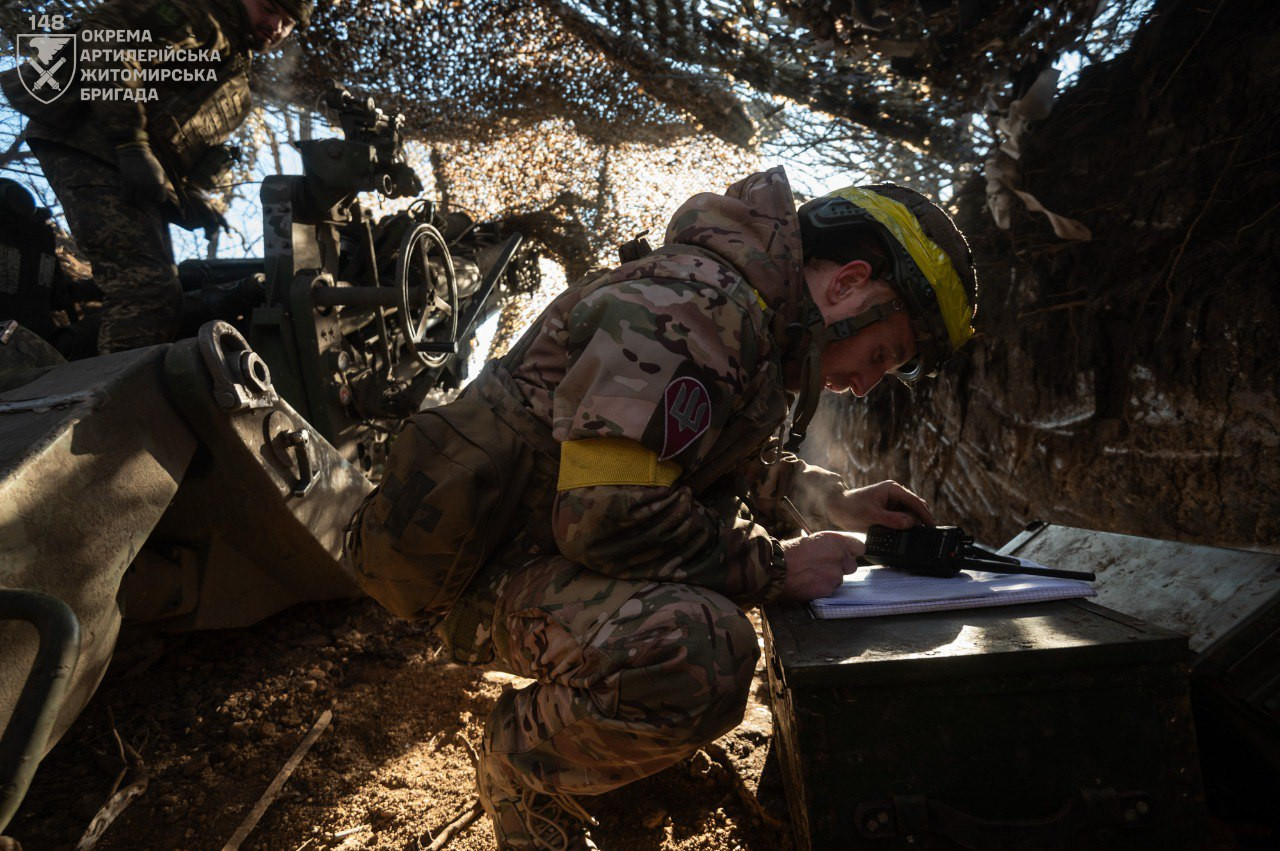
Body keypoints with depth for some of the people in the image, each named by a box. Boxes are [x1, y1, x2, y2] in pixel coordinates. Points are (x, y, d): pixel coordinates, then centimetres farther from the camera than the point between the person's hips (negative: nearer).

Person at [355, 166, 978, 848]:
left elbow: (749, 465, 23)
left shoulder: (760, 322, 9)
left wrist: (835, 503, 9)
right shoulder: (687, 310, -24)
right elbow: (608, 518, -29)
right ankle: (522, 758, -2)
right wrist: (772, 567, -19)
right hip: (497, 573, -10)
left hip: (568, 540, 10)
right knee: (702, 653, -34)